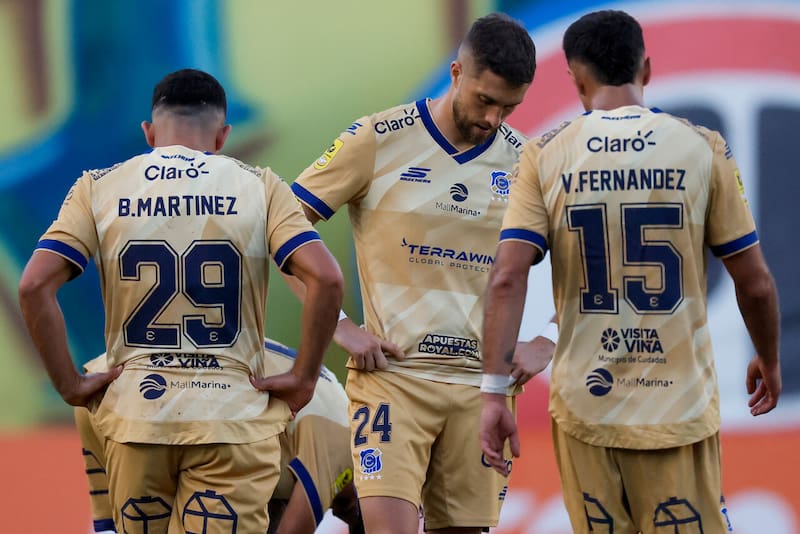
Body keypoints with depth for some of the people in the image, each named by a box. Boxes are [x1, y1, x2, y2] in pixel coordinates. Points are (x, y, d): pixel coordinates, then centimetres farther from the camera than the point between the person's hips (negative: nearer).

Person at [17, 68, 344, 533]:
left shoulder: (99, 188, 6)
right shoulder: (257, 186, 3)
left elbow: (35, 286, -5)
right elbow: (326, 278, -10)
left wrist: (70, 385, 2)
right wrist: (303, 378, -2)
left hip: (135, 413, 2)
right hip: (232, 416, -2)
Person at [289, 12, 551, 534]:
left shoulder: (524, 162, 6)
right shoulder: (379, 140, -3)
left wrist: (544, 346, 4)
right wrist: (340, 325, -8)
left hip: (482, 383, 3)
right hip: (393, 371, -3)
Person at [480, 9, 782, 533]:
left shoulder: (545, 156, 0)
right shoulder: (703, 148, -1)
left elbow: (507, 278, -10)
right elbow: (755, 283, 2)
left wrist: (495, 394, -9)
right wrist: (769, 361, 20)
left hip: (584, 405, 1)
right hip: (679, 406, -1)